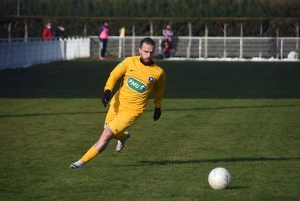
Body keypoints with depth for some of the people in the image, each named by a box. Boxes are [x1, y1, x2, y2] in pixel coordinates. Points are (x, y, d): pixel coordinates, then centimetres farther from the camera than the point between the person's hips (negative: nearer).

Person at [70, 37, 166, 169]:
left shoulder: (158, 72, -9)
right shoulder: (130, 61, -8)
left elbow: (159, 91, 10)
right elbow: (114, 75, 1)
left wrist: (158, 108, 21)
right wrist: (107, 90, -15)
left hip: (132, 110, -3)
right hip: (117, 104, 4)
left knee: (106, 136, -11)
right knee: (108, 130, 18)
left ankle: (82, 162, -4)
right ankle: (123, 137, 53)